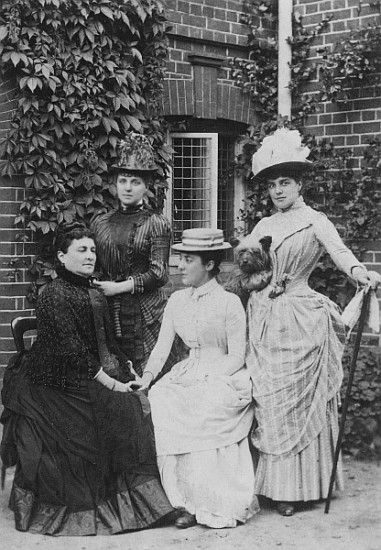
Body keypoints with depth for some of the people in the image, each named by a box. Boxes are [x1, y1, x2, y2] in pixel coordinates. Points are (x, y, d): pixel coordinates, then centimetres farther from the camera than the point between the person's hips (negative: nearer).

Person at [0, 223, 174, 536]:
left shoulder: (94, 296, 15)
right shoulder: (55, 295, -12)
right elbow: (72, 352, -17)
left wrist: (128, 372, 1)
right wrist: (112, 384, -19)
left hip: (93, 378, 8)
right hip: (60, 386, -8)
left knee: (140, 401, -12)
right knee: (124, 409, -21)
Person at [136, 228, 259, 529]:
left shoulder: (229, 302, -7)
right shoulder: (177, 300, 10)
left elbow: (237, 357, -8)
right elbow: (162, 346, 9)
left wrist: (205, 381, -19)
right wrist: (148, 376, -8)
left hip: (224, 377, -6)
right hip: (188, 374, 6)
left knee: (201, 411, -33)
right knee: (157, 400, -21)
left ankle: (210, 504, -19)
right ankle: (189, 501, -14)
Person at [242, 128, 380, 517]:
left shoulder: (314, 221, -3)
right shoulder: (265, 225, 14)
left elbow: (339, 250, -20)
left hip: (300, 321, -5)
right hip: (264, 320, 5)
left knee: (297, 401, 0)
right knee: (266, 401, 6)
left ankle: (295, 488, 8)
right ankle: (270, 481, 16)